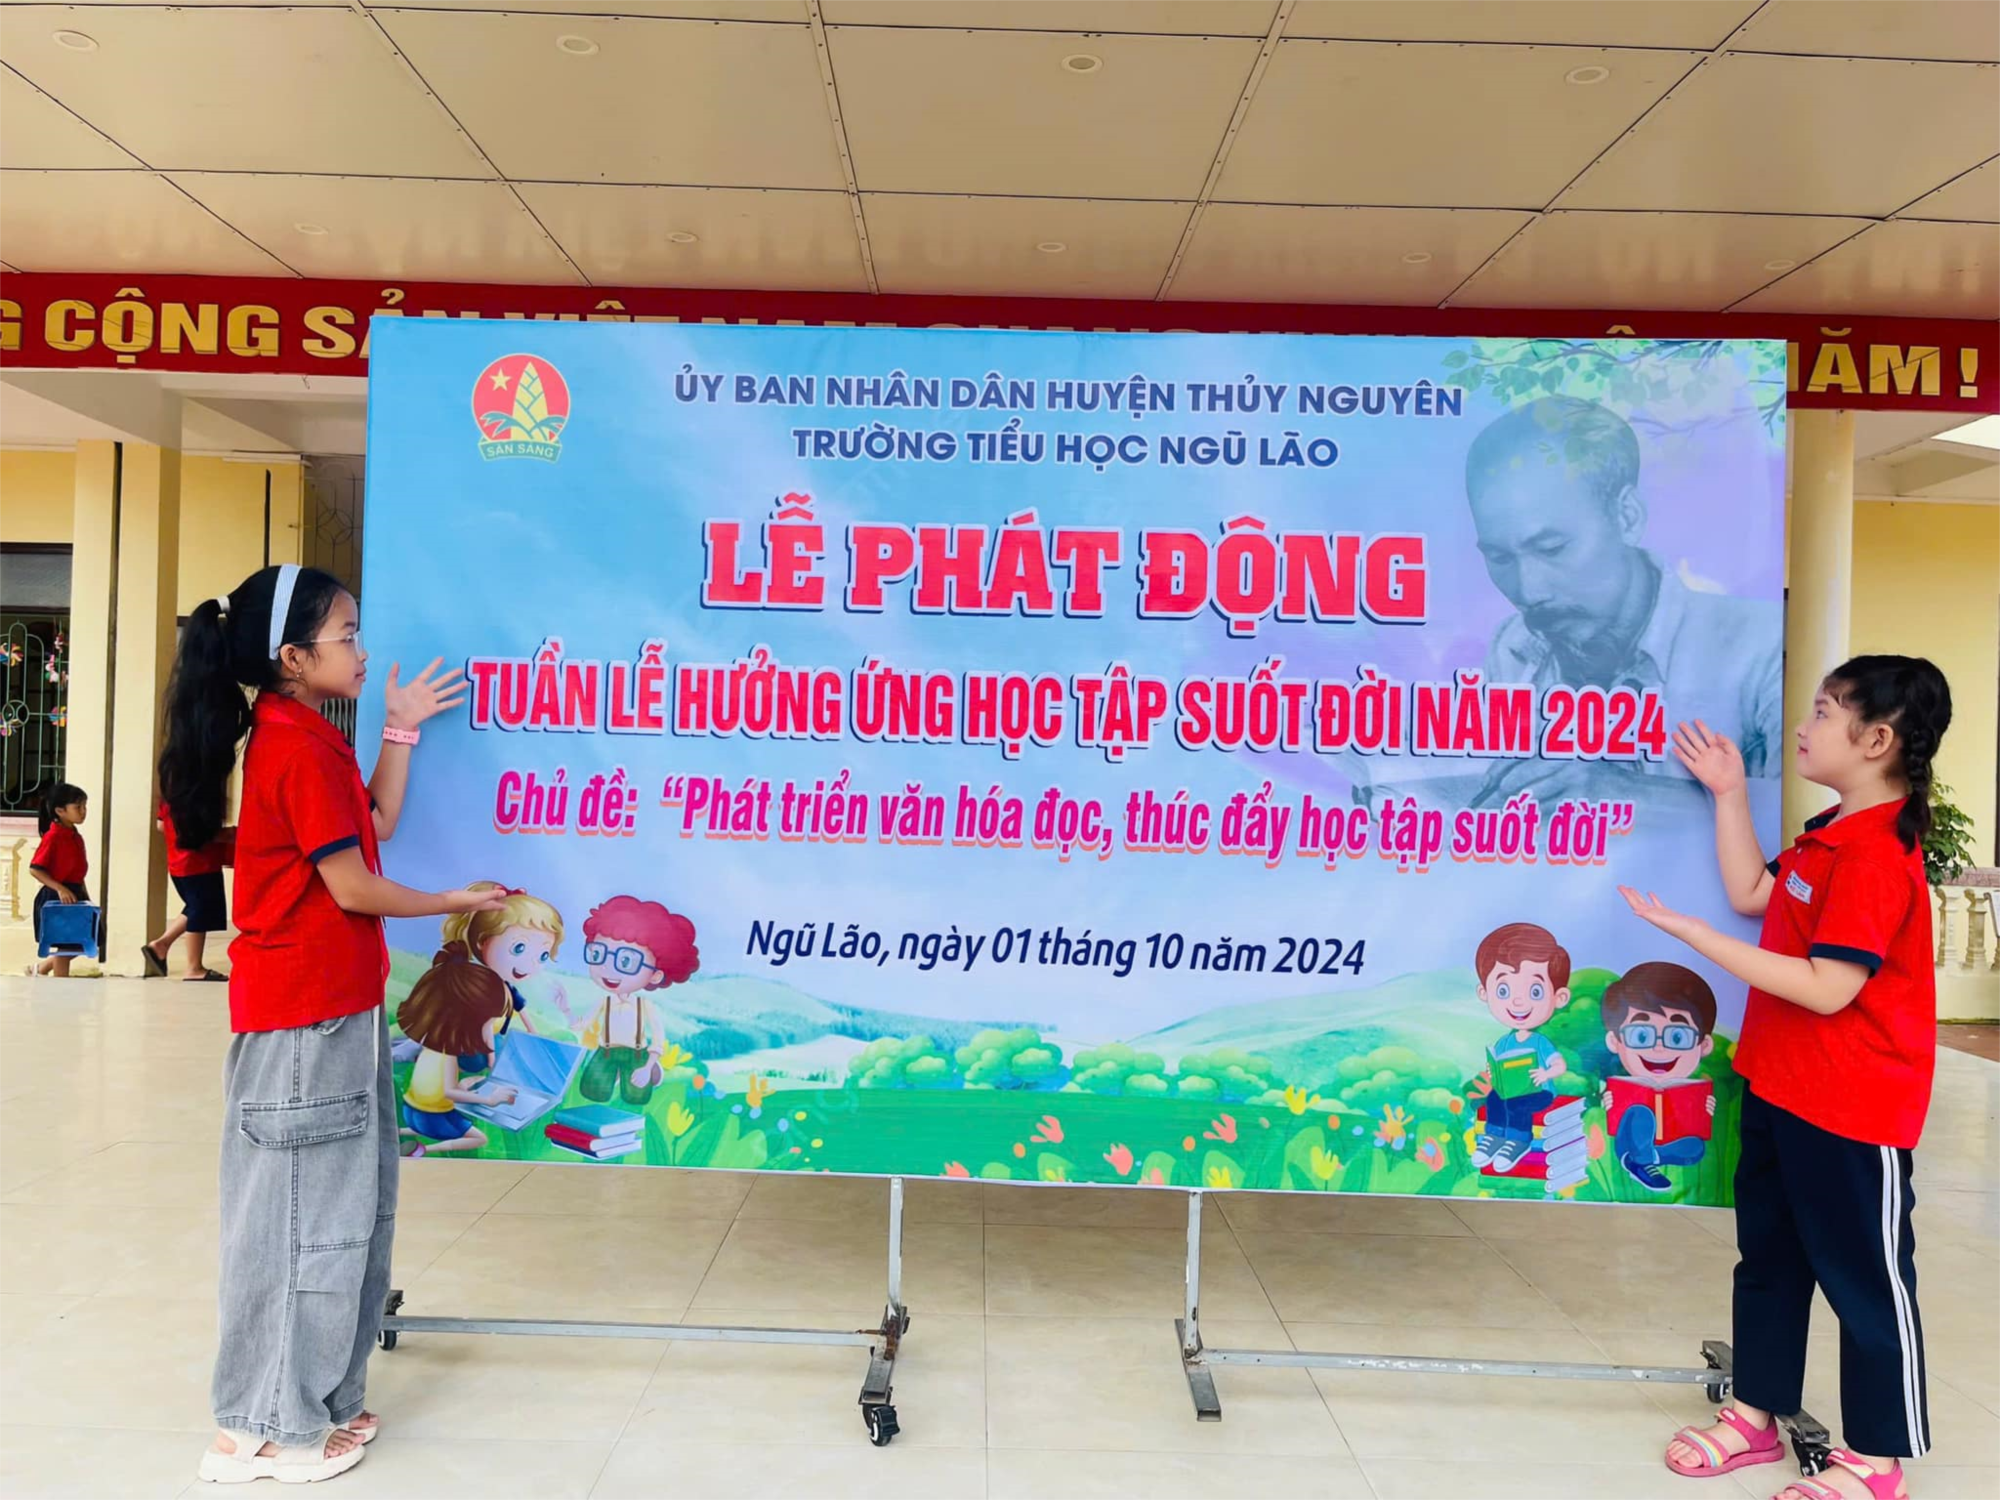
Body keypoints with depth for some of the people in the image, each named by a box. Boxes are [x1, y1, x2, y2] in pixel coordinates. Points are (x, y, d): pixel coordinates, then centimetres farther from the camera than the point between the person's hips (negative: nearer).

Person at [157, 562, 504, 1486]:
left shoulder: (302, 737, 13)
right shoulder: (300, 747, -18)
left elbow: (377, 823, 13)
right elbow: (352, 887, -17)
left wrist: (402, 730, 13)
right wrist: (456, 902, -4)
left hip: (331, 1005, 10)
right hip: (303, 1014, -10)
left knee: (335, 1207, 16)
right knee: (300, 1213, 1)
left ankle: (311, 1402, 27)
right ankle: (273, 1428, 14)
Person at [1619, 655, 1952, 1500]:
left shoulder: (1877, 854, -24)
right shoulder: (1832, 833, 8)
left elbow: (1827, 989, -28)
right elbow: (1751, 895, 14)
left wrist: (1691, 934, -29)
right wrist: (1729, 793, 10)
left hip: (1849, 1108, -10)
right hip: (1781, 1087, 10)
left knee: (1864, 1274, 7)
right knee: (1769, 1255, 19)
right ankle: (1756, 1415, 33)